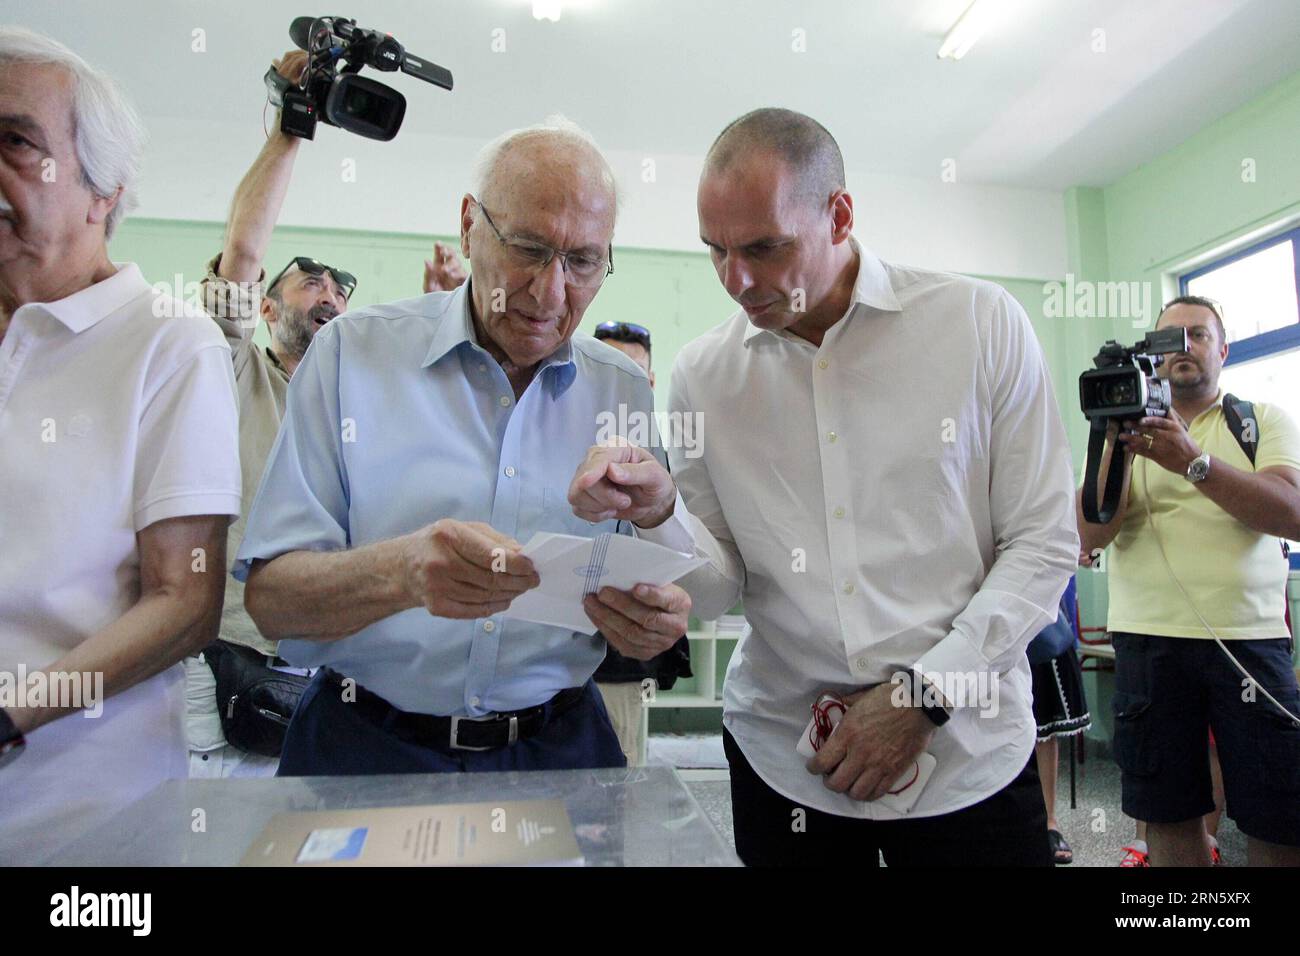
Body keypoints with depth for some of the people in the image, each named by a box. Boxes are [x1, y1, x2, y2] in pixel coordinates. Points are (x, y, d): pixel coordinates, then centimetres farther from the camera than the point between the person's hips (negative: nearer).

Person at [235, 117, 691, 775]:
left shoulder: (624, 393, 3)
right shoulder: (350, 353, -3)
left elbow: (656, 603, 5)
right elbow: (269, 595, -8)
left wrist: (655, 620, -18)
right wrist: (402, 572, -27)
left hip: (556, 748, 6)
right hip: (366, 748, -5)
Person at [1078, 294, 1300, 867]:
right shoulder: (1126, 428, 10)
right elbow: (1092, 534, -4)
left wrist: (1193, 461, -22)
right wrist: (1118, 446, -17)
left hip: (1251, 638, 0)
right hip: (1149, 640, 1)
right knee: (1169, 815, 8)